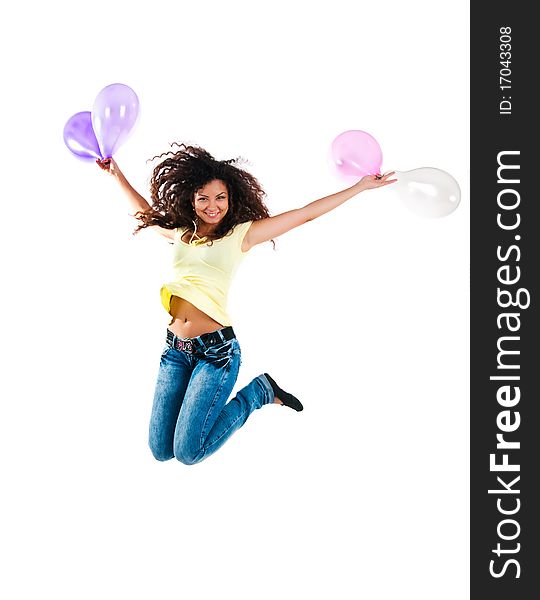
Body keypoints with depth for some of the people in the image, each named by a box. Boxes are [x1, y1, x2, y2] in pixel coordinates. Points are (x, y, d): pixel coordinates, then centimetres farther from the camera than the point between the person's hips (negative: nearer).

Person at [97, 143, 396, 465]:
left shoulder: (241, 234, 0)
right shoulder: (181, 233, 13)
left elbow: (306, 213, 0)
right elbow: (146, 211, 34)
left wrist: (361, 186, 0)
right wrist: (118, 174, 37)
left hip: (215, 348, -5)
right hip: (175, 348, 5)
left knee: (188, 452, -8)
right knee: (160, 451, 6)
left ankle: (258, 392, 13)